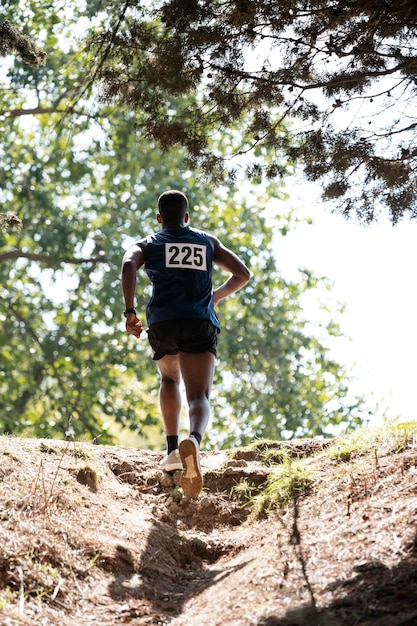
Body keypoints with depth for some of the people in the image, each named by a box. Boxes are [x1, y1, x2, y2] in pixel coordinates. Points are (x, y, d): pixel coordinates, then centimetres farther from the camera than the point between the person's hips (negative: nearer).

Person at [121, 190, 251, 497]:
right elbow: (243, 274, 22)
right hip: (201, 324, -1)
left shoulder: (148, 244, 20)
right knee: (199, 397, -10)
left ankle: (173, 449, 16)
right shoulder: (208, 242, 26)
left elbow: (128, 265, -3)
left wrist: (129, 312, -6)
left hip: (163, 322, 1)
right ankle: (194, 440, -45)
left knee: (170, 378, 30)